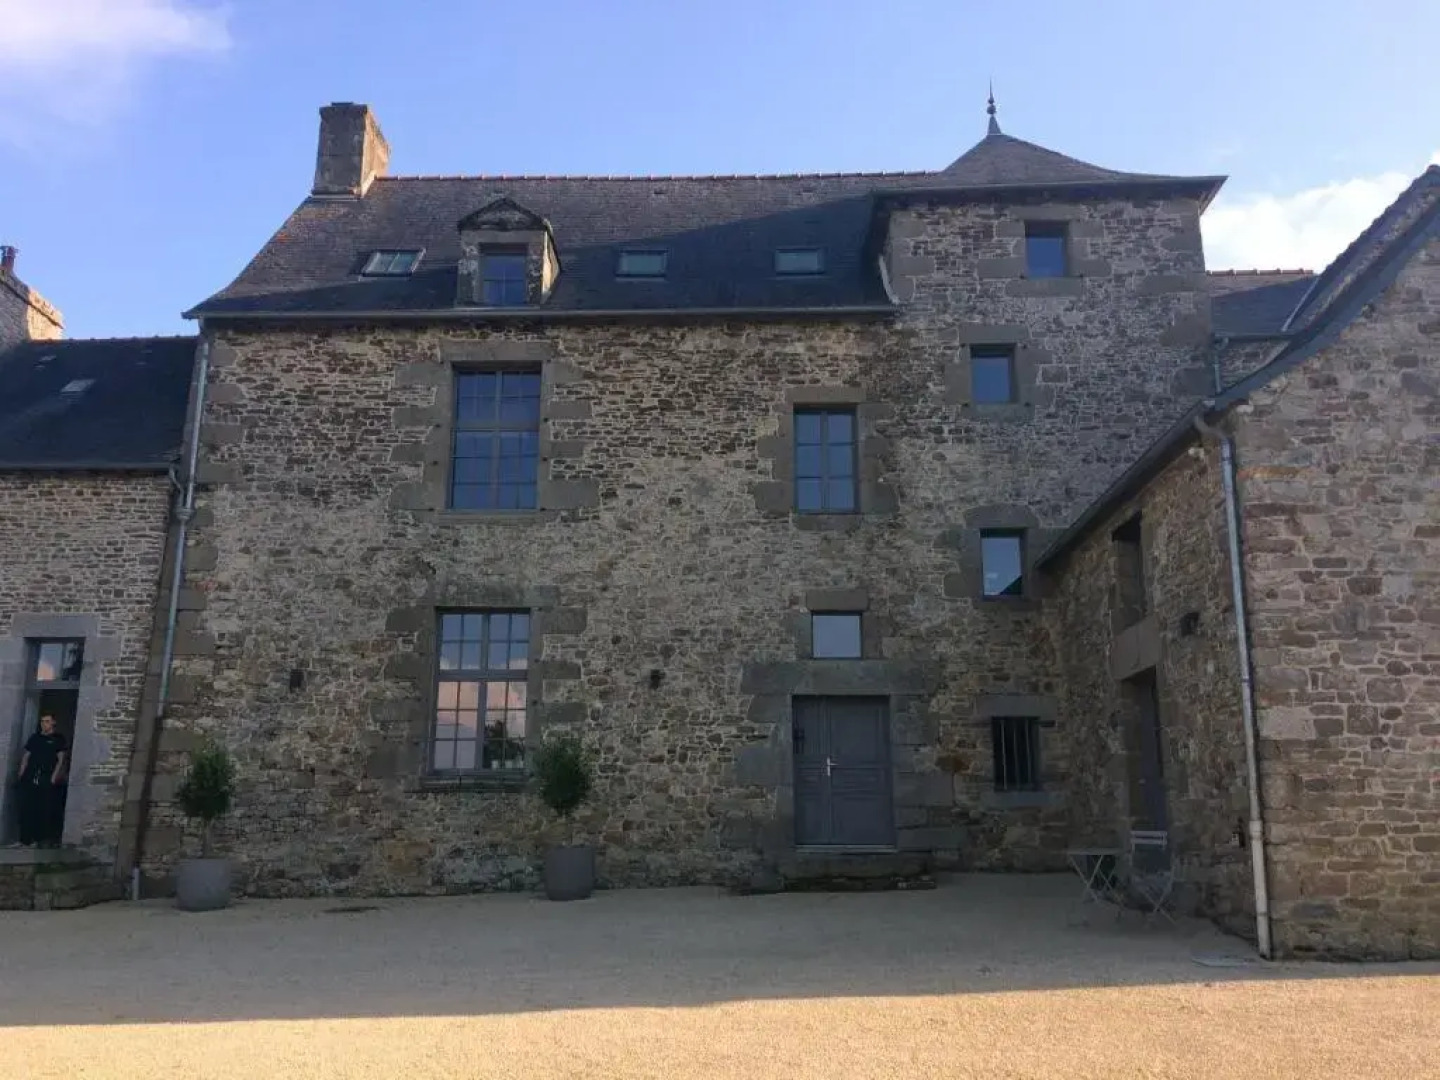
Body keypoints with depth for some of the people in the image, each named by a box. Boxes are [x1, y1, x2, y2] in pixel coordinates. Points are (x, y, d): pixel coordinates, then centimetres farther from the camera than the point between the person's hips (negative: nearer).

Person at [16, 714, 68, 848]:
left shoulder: (59, 739, 3)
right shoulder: (34, 738, 15)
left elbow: (60, 760, -2)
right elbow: (26, 756, 16)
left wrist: (54, 777, -11)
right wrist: (21, 773, 4)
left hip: (47, 780, -4)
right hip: (30, 778, 4)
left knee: (45, 810, -4)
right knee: (27, 808, 2)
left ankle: (44, 839, 0)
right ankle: (27, 838, 10)